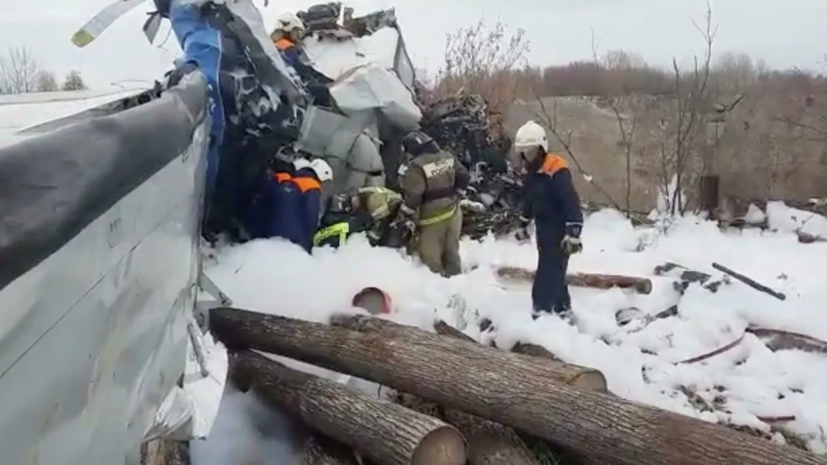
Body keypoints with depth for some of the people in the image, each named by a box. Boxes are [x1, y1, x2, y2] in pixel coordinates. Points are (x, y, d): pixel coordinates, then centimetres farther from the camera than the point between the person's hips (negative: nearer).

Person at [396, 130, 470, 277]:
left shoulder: (417, 166, -19)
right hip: (453, 212, 8)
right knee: (451, 250, 21)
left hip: (433, 217, -7)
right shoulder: (449, 157, 3)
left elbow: (411, 197, -20)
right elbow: (464, 178, 11)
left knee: (430, 256, 6)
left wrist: (405, 218, -10)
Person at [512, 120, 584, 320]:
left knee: (547, 275, -9)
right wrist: (523, 225, 27)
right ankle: (563, 309, 28)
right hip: (543, 229, 8)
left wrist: (573, 232, -30)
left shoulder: (557, 170, -21)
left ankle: (542, 313, -4)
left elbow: (571, 202, -25)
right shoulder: (529, 171, 6)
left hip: (559, 232, -8)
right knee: (553, 272, 16)